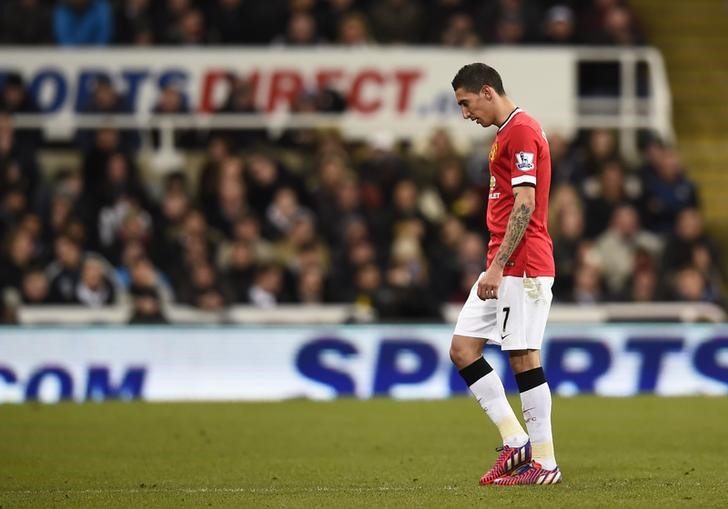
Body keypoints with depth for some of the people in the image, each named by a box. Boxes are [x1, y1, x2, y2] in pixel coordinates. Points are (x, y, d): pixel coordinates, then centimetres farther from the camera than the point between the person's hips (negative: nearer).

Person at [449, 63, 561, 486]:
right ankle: (516, 441, 6)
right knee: (462, 348, 6)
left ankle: (545, 463, -2)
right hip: (503, 269, 10)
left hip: (522, 267, -10)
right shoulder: (509, 132, 19)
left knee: (524, 357, -7)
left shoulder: (521, 132, -13)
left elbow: (524, 205, -20)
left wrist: (498, 266, -21)